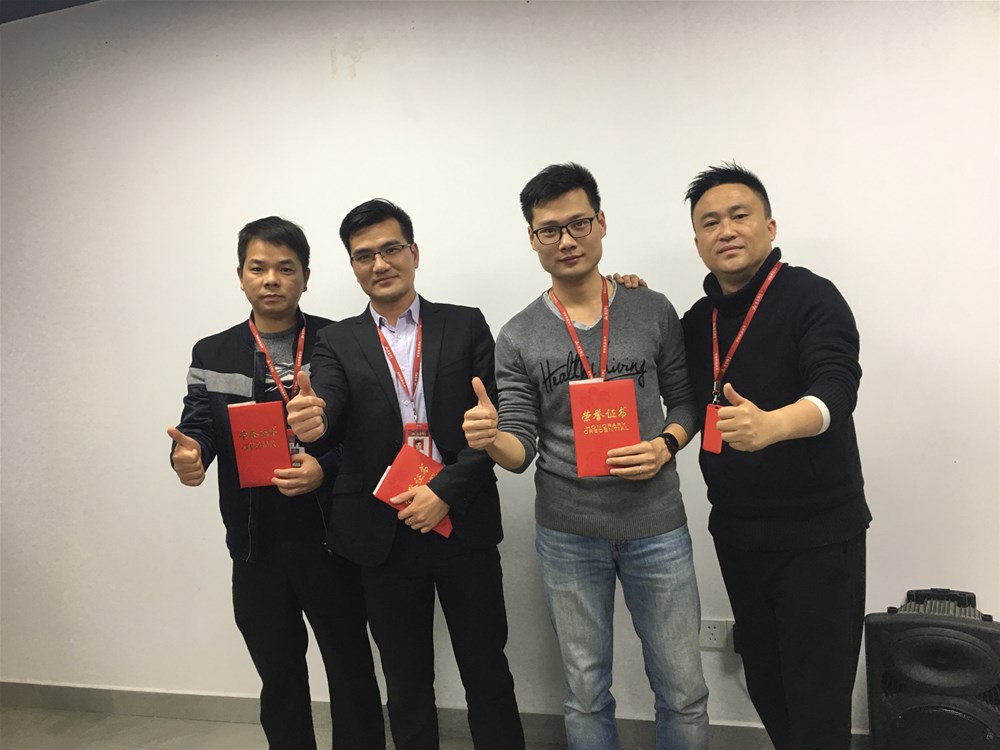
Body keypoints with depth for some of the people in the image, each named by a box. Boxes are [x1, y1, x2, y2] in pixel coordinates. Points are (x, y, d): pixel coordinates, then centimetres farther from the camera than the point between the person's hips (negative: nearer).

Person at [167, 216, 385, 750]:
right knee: (278, 674, 18)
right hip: (255, 544, 3)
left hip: (330, 537, -2)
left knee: (351, 667, 10)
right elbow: (198, 424, -1)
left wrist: (324, 469, -23)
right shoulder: (212, 356, 7)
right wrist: (187, 454, -24)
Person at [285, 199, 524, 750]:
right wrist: (311, 422, -36)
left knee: (488, 673, 12)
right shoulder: (338, 342, 5)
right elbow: (329, 415, -13)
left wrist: (445, 491, -14)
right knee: (406, 684, 17)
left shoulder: (466, 326, 2)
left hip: (462, 523, -1)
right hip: (385, 534, 1)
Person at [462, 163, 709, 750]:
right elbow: (521, 451, -3)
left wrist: (665, 446, -13)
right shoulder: (518, 339, -2)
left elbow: (686, 399, 7)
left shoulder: (654, 312, 0)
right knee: (587, 694, 17)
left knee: (684, 693, 13)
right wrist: (491, 441, -25)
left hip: (657, 526, 1)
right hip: (568, 535, 0)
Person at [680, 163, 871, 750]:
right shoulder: (698, 318, 7)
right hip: (736, 533, 6)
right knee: (765, 687, 20)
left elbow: (837, 388, -27)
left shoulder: (812, 297, -13)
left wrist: (771, 424, -49)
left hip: (818, 532, -6)